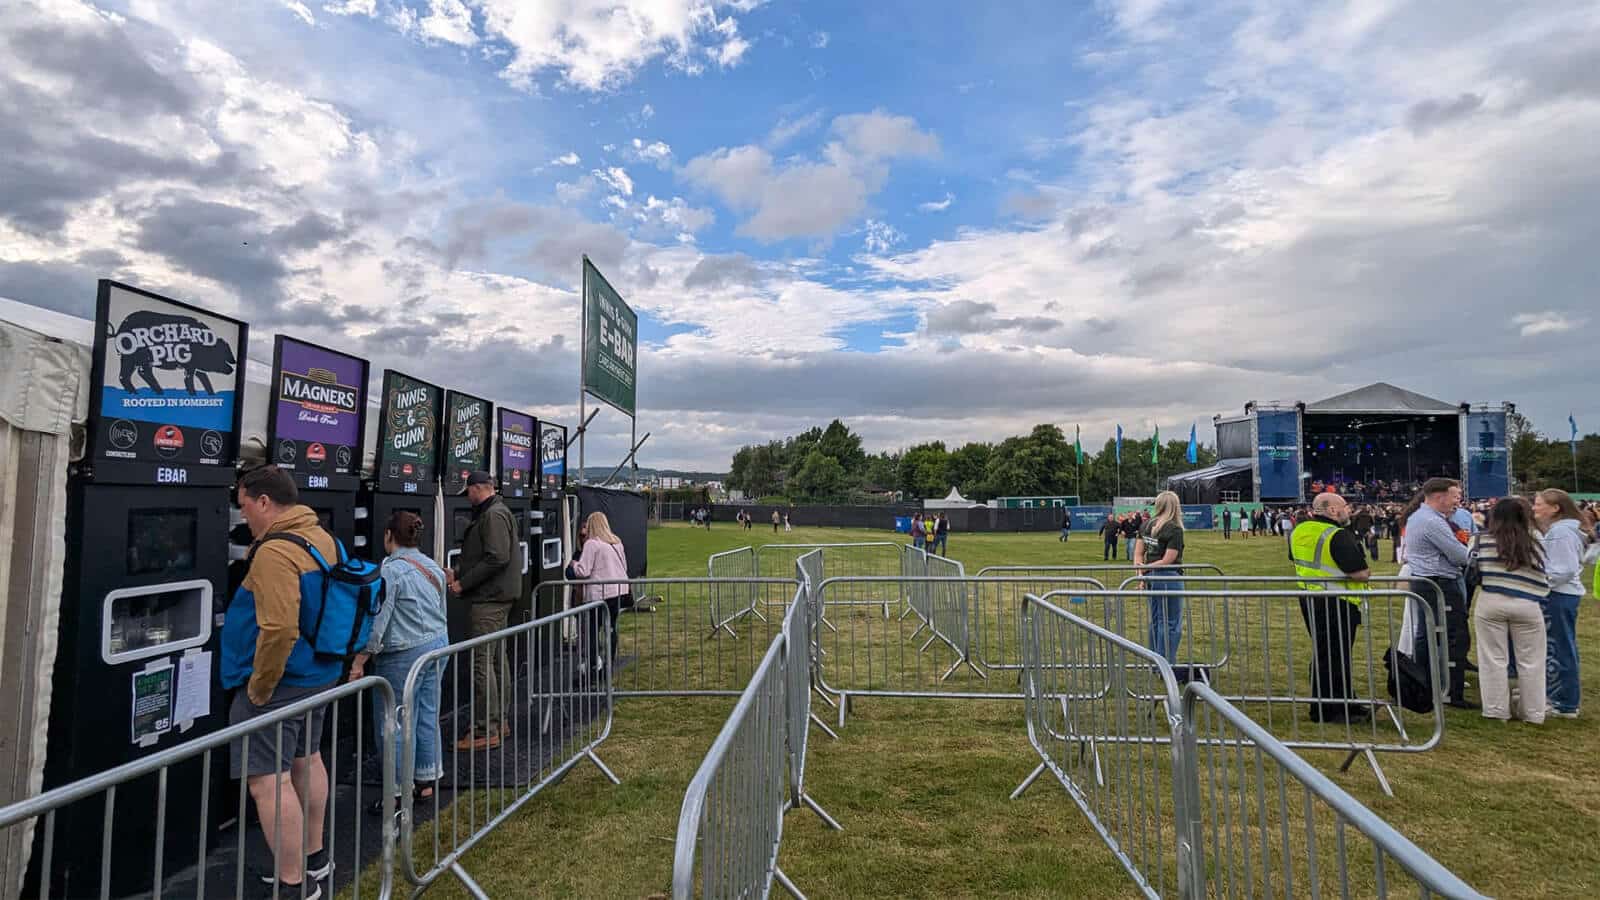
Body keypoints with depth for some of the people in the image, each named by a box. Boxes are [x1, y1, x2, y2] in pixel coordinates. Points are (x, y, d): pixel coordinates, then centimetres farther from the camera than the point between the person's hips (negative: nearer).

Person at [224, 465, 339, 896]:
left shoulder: (275, 552, -23)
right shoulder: (326, 540, 7)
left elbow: (278, 630, -31)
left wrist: (259, 687, -19)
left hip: (278, 684, -10)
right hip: (319, 676, 10)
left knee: (268, 780, -2)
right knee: (306, 761, 22)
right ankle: (313, 856, 37)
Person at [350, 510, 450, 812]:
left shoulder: (390, 571, -14)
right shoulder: (433, 567, 9)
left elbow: (377, 621, -17)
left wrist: (359, 662, -12)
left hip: (404, 655, -8)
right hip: (438, 645, 8)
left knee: (394, 723, 3)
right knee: (427, 715, 14)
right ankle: (426, 783, 23)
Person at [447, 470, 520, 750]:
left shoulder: (493, 515, -15)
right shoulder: (493, 513, 18)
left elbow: (496, 558, -24)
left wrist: (463, 583, -18)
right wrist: (457, 573, 10)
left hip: (490, 599, -11)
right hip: (495, 597, 11)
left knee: (482, 663, -8)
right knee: (496, 659, 16)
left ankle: (485, 732, -4)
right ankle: (498, 721, 26)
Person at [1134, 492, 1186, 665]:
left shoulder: (1146, 525, 6)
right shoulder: (1175, 529, -13)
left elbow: (1138, 552, 6)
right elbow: (1168, 560, -16)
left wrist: (1142, 571, 2)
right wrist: (1145, 568, -7)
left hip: (1151, 577, 7)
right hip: (1168, 578, -7)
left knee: (1156, 620, 18)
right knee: (1171, 624, 2)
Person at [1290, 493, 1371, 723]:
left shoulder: (1299, 531, 6)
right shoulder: (1339, 536, -20)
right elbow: (1361, 574, -21)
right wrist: (1366, 571, -1)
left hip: (1309, 599, 8)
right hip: (1337, 603, -8)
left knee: (1322, 652, 18)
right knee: (1336, 656, 3)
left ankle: (1321, 706, 27)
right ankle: (1335, 710, 12)